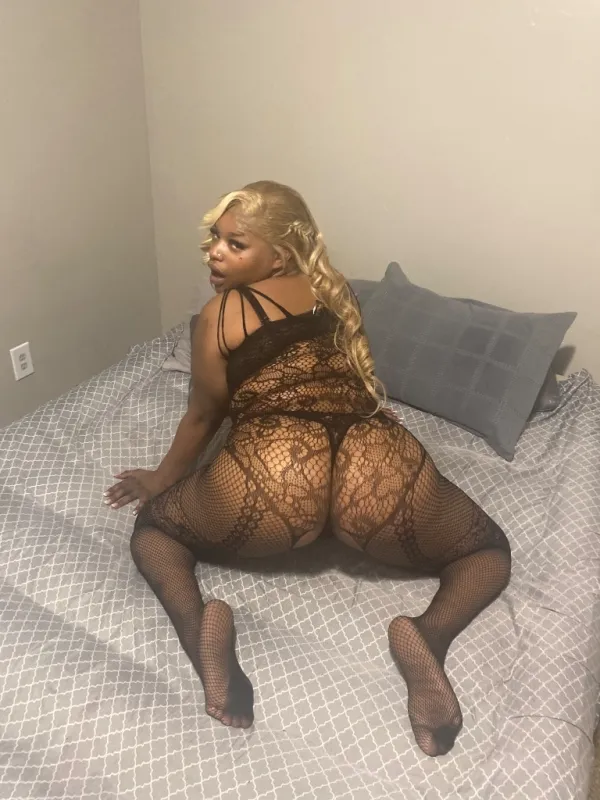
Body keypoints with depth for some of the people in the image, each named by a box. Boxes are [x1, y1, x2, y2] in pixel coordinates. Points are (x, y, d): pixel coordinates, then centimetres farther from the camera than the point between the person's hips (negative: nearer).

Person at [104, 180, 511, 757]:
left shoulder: (221, 314, 12)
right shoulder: (335, 292, 25)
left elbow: (204, 416, 23)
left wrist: (163, 478, 41)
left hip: (270, 475, -2)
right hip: (382, 470, 3)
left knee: (153, 527, 28)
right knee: (489, 551, 30)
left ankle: (199, 630, -4)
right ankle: (430, 634, -3)